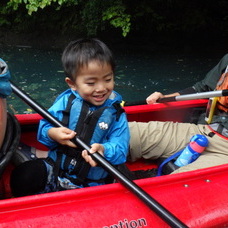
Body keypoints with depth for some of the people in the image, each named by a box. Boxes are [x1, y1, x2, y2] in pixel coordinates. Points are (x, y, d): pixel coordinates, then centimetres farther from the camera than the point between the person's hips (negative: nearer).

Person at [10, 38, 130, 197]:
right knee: (22, 176, -19)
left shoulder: (116, 113, -4)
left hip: (91, 181, -2)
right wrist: (52, 133, -24)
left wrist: (104, 150, -35)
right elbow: (45, 125, 1)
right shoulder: (66, 101, -2)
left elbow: (121, 148, -12)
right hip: (55, 167, 3)